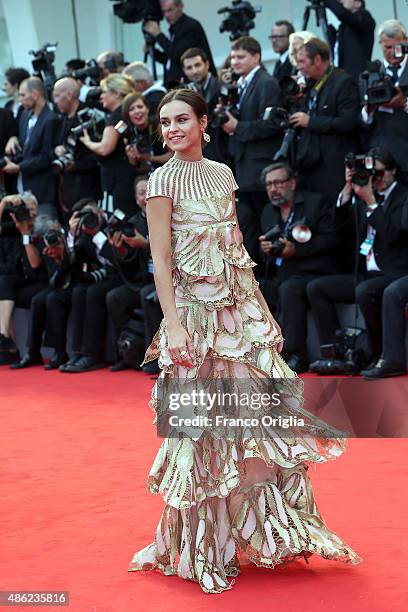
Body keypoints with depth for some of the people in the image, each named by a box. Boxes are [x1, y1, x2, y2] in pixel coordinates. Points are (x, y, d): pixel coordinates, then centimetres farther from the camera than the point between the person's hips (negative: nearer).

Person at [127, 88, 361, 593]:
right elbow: (161, 260, -11)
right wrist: (172, 325, -19)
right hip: (197, 310, -5)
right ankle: (204, 548, 14)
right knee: (205, 423, 0)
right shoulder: (163, 181, -7)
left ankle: (264, 532, 23)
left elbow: (236, 247, 14)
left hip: (242, 307, 6)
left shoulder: (222, 174, 10)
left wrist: (258, 308, 11)